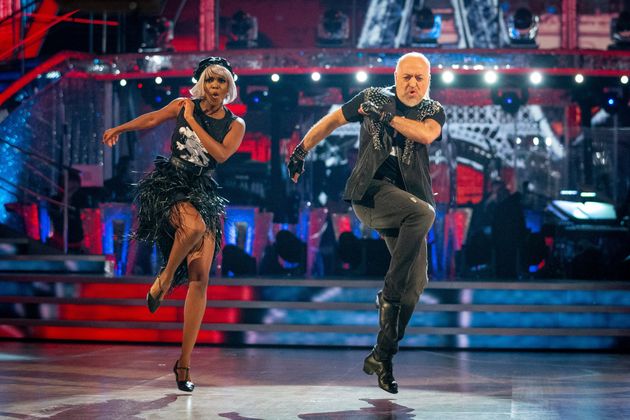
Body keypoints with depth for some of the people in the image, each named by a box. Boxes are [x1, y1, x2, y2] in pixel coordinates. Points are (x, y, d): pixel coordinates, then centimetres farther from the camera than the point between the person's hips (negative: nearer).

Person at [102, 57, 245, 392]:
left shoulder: (235, 125, 3)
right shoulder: (184, 105, 4)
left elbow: (221, 153, -14)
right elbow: (153, 118, 20)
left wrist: (192, 122, -10)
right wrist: (120, 128, 28)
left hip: (203, 193, 2)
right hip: (169, 185, -2)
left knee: (200, 279, -7)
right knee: (194, 226, -38)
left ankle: (184, 362, -1)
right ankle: (164, 279, -7)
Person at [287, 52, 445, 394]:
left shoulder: (433, 111, 9)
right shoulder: (374, 97, 7)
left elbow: (425, 135, -15)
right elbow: (332, 120, 17)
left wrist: (386, 115, -16)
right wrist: (301, 150, 20)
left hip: (405, 205, 4)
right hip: (371, 191, -4)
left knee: (415, 283, -4)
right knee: (424, 212, -33)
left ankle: (381, 356, 6)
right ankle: (389, 294, -24)